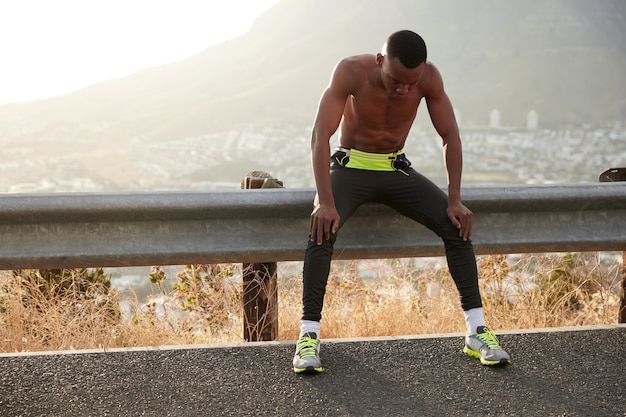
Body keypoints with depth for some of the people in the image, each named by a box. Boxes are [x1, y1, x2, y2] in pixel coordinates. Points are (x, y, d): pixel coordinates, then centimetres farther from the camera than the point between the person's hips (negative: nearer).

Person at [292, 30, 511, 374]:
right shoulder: (351, 71, -24)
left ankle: (477, 331, -10)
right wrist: (326, 202, -36)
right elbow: (320, 135, -27)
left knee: (456, 225, -16)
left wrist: (454, 200, -16)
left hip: (396, 170, 3)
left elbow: (450, 136, -8)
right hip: (350, 167, -3)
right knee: (322, 229, -32)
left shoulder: (429, 78, -17)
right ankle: (309, 335, -26)